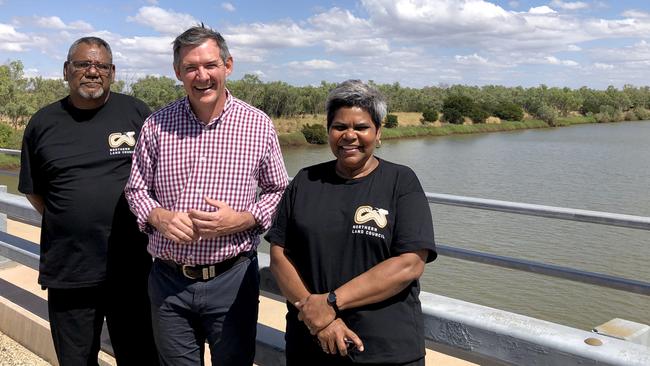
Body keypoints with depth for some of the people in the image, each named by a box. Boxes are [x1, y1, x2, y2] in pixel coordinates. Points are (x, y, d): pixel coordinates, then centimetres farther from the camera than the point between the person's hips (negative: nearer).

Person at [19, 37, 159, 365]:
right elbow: (32, 190, 14)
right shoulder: (43, 123, 4)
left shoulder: (135, 112, 0)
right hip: (67, 273, 2)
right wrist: (65, 221, 4)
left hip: (131, 268, -1)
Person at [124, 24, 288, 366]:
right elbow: (136, 189, 8)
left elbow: (279, 193, 4)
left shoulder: (259, 125, -5)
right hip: (168, 279, 2)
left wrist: (242, 220, -15)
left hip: (232, 278, -1)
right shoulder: (156, 124, -1)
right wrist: (159, 217, -13)